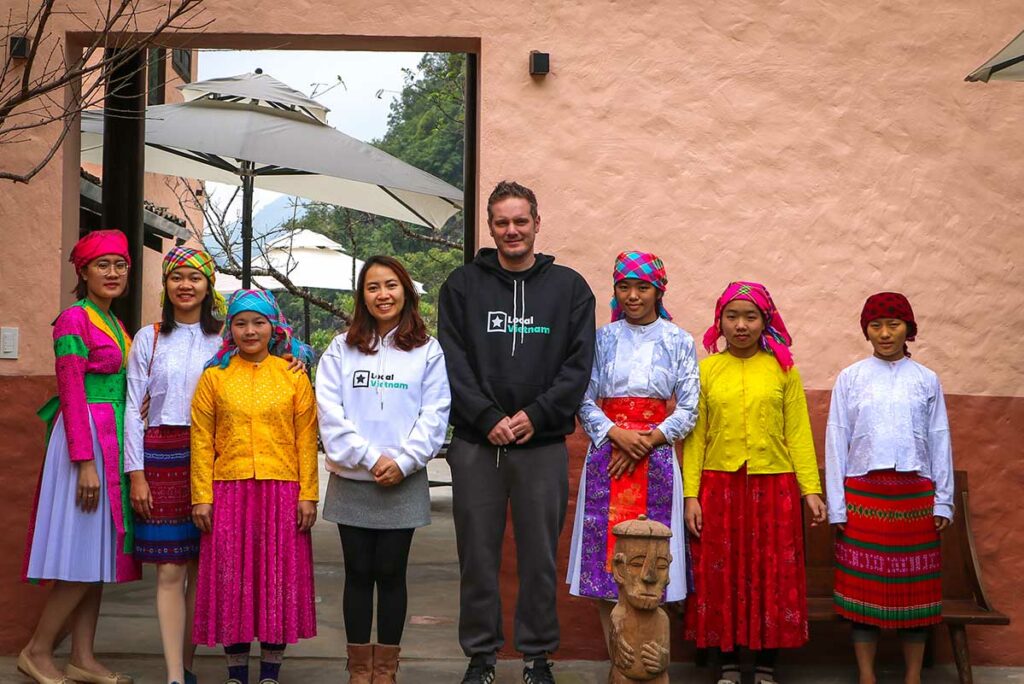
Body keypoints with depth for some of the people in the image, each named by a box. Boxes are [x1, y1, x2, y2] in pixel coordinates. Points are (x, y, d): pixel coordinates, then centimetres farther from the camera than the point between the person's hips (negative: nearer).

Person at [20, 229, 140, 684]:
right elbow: (71, 395, -15)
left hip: (114, 443, 9)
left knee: (101, 554, 9)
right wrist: (85, 462, -21)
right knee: (82, 556, -6)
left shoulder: (115, 325, 17)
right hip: (86, 441, -9)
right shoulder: (74, 318, -9)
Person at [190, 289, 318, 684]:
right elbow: (202, 441, 2)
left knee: (278, 577, 4)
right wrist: (201, 498, -4)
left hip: (281, 492, 0)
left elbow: (306, 440, 2)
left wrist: (308, 495, -3)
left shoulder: (293, 376, 5)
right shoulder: (214, 376, 5)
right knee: (231, 579, 4)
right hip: (229, 492, 0)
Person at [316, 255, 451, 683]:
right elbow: (330, 412, -4)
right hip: (352, 481, 1)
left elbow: (435, 415, -2)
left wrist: (402, 462, -13)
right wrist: (369, 457, -12)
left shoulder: (428, 351, 3)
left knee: (391, 574, 6)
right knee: (358, 574, 7)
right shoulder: (341, 350, 5)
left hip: (404, 483, -1)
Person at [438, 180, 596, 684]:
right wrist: (488, 418, -13)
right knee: (478, 556, 7)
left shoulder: (569, 287, 7)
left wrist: (535, 415, -12)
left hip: (544, 444, 0)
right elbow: (453, 361, -1)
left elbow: (578, 364, 0)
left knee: (540, 557, 7)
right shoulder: (463, 285, 6)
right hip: (476, 444, 0)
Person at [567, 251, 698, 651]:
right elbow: (584, 400, 2)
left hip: (656, 458, -1)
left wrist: (647, 440, -10)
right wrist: (616, 434, -14)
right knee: (605, 557, -1)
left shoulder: (679, 342, 6)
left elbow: (688, 409, 2)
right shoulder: (603, 339, 7)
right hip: (606, 454, 1)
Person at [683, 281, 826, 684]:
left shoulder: (783, 370, 4)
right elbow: (695, 436, 2)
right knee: (721, 575, 4)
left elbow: (798, 434, 3)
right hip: (719, 487, 0)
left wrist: (811, 489, -4)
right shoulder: (706, 370, 4)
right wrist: (691, 495, -4)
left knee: (773, 576, 5)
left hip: (774, 486, 0)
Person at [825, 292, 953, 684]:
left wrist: (943, 501, 2)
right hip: (864, 492, -1)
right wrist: (836, 504, -1)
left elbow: (939, 442, 7)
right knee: (864, 583, 2)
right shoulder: (850, 378, 4)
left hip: (915, 495, 1)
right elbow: (836, 441, 3)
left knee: (914, 584, 4)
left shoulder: (926, 381, 7)